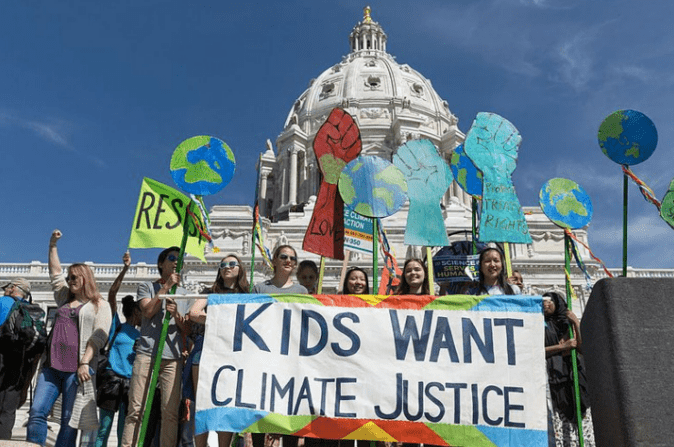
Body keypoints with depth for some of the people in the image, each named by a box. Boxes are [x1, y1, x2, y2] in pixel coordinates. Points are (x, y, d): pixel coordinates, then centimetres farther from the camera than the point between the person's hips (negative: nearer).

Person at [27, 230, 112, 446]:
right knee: (36, 412, -6)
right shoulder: (65, 298, 23)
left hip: (77, 368, -6)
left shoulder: (100, 306, 5)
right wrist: (53, 245, 23)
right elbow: (55, 272, 29)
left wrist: (85, 363, -16)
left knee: (69, 420, -4)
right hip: (52, 365, 6)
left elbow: (98, 337, -6)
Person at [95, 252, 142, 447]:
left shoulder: (141, 337, 18)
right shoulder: (118, 327, 7)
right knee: (104, 428, -4)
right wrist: (125, 269, -12)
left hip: (131, 383, 3)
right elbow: (112, 294, -2)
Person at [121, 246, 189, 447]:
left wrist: (176, 314, -7)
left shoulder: (184, 294, 20)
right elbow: (148, 311, -5)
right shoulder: (147, 287, 15)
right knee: (136, 409, -6)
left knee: (170, 412, -4)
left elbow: (187, 329, 13)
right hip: (146, 353, -2)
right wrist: (167, 287, -4)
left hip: (173, 357, 2)